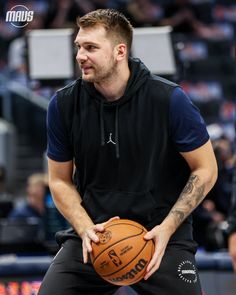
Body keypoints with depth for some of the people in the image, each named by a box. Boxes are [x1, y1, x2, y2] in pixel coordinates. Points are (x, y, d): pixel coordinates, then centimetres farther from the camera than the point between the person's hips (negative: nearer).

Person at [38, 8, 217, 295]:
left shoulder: (169, 99, -12)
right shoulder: (63, 104, -4)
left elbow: (205, 170, -3)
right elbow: (60, 180, 7)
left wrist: (166, 229, -13)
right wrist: (86, 229, -10)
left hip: (160, 235, -2)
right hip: (93, 231, 2)